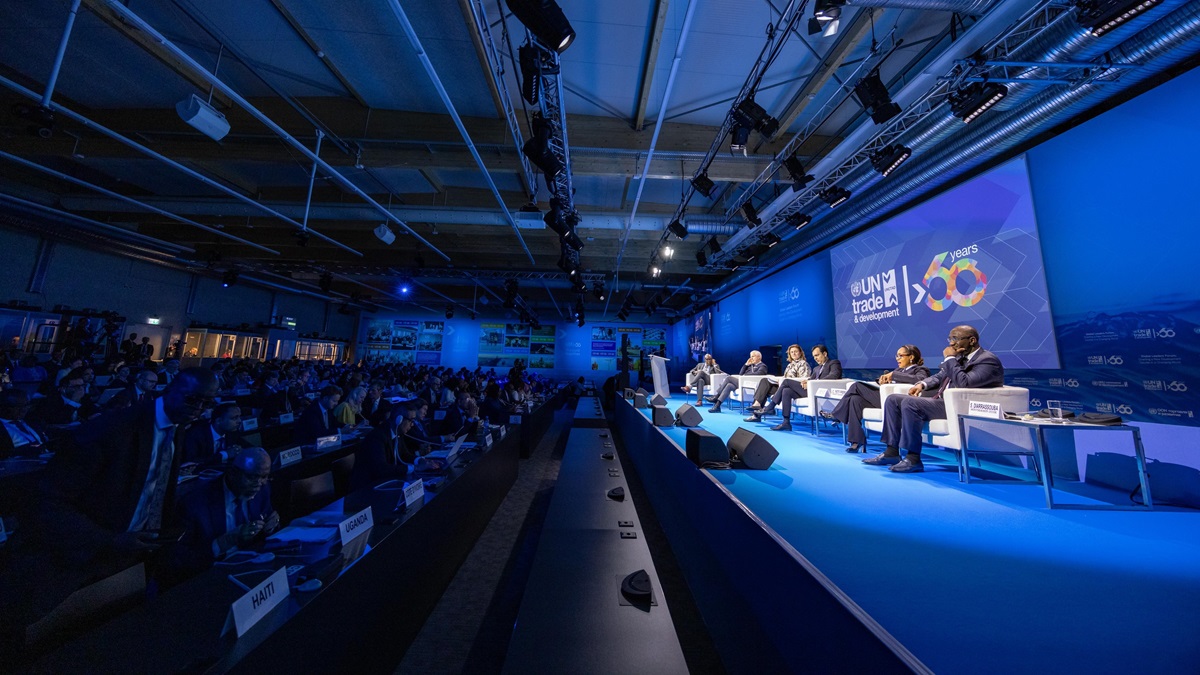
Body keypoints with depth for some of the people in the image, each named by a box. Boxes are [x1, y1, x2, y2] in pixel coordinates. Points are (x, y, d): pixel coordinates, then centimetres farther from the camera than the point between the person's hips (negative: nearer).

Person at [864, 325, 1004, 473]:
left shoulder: (989, 360, -10)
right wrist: (922, 384, 3)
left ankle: (913, 459, -22)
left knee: (909, 403, -30)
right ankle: (891, 452, -3)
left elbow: (964, 383, -26)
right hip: (941, 401, 9)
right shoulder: (960, 357, 16)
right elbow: (940, 376, 24)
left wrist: (949, 358, -15)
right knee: (893, 400, -1)